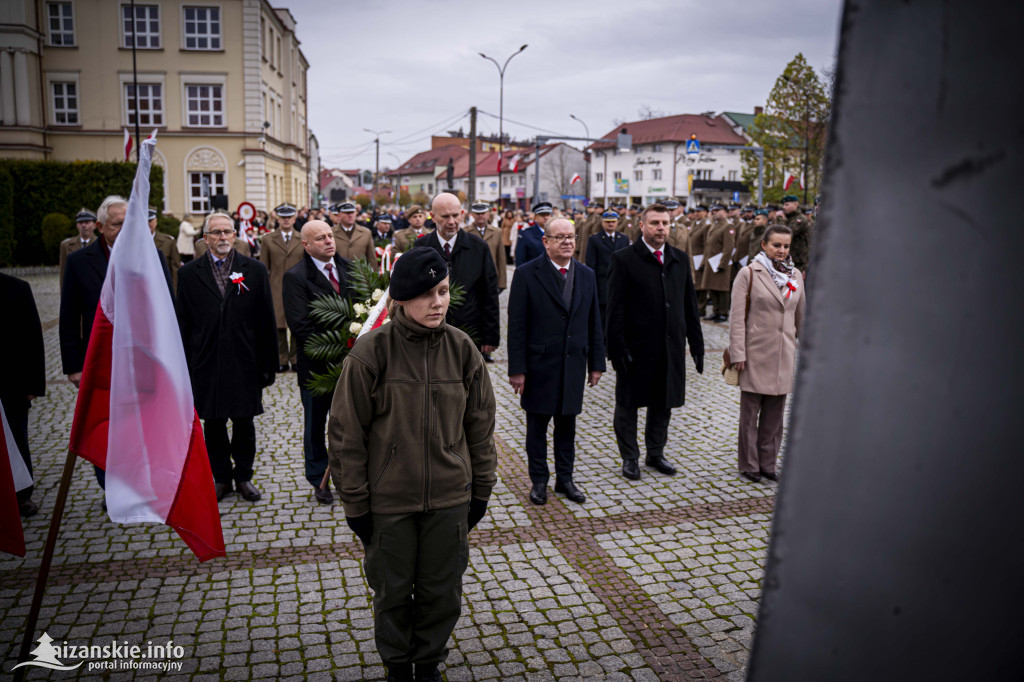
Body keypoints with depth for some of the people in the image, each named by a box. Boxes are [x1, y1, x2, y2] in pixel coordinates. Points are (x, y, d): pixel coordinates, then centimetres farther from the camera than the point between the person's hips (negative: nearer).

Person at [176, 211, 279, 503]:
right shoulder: (189, 273, 4)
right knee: (212, 423, 10)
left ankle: (243, 475, 26)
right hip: (206, 364, 1)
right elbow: (183, 323, 4)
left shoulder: (255, 270, 2)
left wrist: (268, 364, -2)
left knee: (244, 422, 9)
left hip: (244, 362, 0)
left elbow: (266, 321, 1)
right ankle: (221, 475, 27)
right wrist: (184, 367, 0)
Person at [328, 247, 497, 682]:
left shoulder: (461, 348, -5)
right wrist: (355, 501, -6)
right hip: (388, 500, -2)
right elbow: (346, 433, -8)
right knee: (392, 591, 16)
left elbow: (480, 424, 4)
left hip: (450, 497, 2)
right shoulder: (371, 352, -14)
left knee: (442, 591, 16)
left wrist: (481, 489, 7)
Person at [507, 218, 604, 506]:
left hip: (573, 363, 4)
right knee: (537, 425, 9)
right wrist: (517, 368, -12)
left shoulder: (586, 275, 6)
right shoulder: (528, 274, -7)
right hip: (539, 364, -3)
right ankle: (539, 480, 24)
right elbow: (516, 326, -9)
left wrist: (596, 363, 6)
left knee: (567, 425, 13)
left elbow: (594, 323, 9)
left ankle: (565, 479, 28)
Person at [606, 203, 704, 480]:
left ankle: (656, 453, 33)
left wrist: (697, 344, 8)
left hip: (671, 348, 5)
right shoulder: (624, 259, -7)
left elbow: (690, 306, 11)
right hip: (636, 348, -4)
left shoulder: (679, 259, 8)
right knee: (628, 405, 8)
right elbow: (615, 310, -9)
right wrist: (617, 348, -15)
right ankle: (630, 457, 24)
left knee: (663, 403, 15)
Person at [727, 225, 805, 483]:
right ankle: (749, 464, 17)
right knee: (750, 411, 5)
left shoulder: (796, 275, 8)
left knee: (775, 412, 11)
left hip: (784, 354, 4)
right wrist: (737, 353, -13)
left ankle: (768, 463, 24)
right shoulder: (749, 274, -6)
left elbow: (801, 316, 15)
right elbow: (738, 317, -9)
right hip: (756, 353, -4)